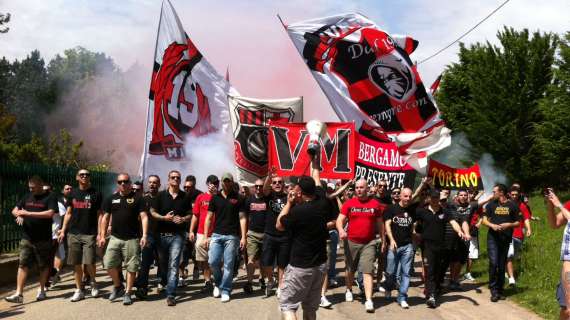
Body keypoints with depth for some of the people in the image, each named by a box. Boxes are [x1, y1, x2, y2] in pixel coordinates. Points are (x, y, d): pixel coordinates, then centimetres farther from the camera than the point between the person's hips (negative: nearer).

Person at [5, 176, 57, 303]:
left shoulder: (49, 198, -5)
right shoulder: (27, 197, 11)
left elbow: (50, 213, -20)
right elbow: (15, 210, 16)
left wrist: (28, 213, -20)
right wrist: (19, 215, -9)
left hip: (43, 239, -4)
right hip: (26, 239, 4)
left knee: (44, 265, 8)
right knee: (23, 265, -2)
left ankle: (41, 290, 24)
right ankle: (19, 294, -3)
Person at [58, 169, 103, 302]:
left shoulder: (96, 194, 2)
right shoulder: (73, 194, 12)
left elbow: (100, 215, 0)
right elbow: (68, 213, 16)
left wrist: (100, 233, -8)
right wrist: (63, 230, 7)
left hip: (89, 234, -3)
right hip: (73, 233, 3)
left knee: (89, 262, -9)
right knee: (76, 264, 5)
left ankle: (93, 282, 19)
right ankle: (79, 290, 15)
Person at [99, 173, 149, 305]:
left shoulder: (137, 198, -1)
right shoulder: (111, 199, 10)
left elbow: (144, 217, -7)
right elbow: (105, 218, 13)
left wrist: (144, 235, -17)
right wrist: (102, 236, 6)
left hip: (132, 239, -3)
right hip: (115, 238, 3)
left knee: (131, 267, 0)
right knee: (109, 264, -3)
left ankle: (127, 293, 13)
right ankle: (117, 285, 21)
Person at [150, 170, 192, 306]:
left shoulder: (185, 197, 5)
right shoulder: (161, 195, 3)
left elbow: (190, 214, 11)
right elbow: (152, 212, 4)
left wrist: (183, 219, -10)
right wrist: (164, 217, -12)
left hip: (177, 235, -1)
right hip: (162, 234, 1)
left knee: (174, 265, -10)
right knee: (162, 262, 16)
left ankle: (170, 295, -10)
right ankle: (164, 282, 46)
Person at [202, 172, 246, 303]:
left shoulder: (238, 198, 4)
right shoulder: (215, 198, 9)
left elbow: (242, 218, 0)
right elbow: (209, 218, 10)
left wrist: (243, 237, -8)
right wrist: (206, 237, 4)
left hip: (232, 236, -2)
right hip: (216, 235, 2)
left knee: (228, 265, -1)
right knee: (213, 261, -5)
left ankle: (225, 290, 11)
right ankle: (218, 283, 21)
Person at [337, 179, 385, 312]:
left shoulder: (375, 204, 2)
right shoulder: (349, 203, 0)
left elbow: (379, 223, 11)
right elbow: (340, 220, -3)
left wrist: (383, 240, 13)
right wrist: (341, 230, -24)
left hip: (369, 243, -1)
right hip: (351, 242, 1)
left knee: (368, 271, -8)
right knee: (350, 269, 16)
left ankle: (369, 300, -10)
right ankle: (349, 290, 40)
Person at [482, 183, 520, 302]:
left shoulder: (512, 206, 3)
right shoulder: (491, 205, 6)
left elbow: (517, 223, 6)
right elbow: (484, 220, 6)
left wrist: (509, 224, -13)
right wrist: (492, 225, -13)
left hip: (506, 238, 1)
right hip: (493, 238, -1)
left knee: (502, 265, 8)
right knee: (493, 262, -13)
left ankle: (500, 290, 19)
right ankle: (494, 290, -6)